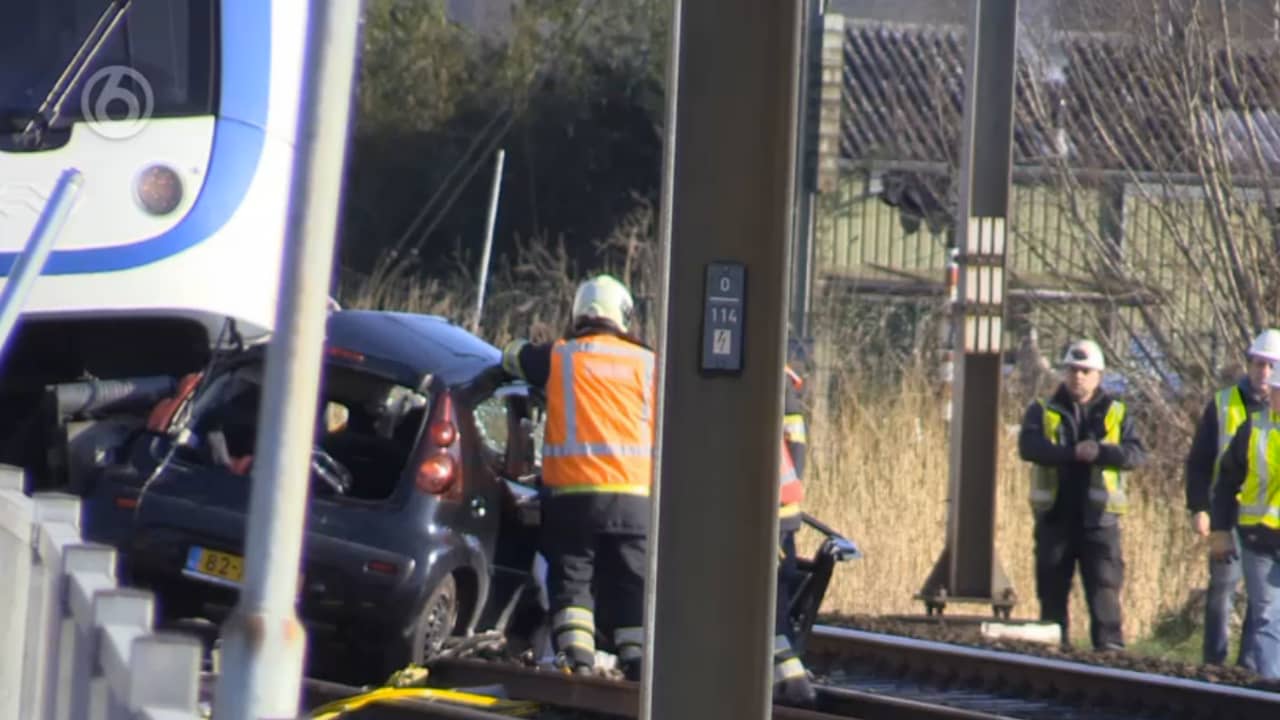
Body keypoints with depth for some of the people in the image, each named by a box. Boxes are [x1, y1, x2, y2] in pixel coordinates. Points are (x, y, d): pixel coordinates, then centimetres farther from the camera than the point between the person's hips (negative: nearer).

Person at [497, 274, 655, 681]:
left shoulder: (558, 357, 6)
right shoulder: (646, 363, 8)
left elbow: (511, 356, 25)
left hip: (571, 493, -1)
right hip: (633, 495, 1)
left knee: (571, 579, 4)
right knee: (632, 585, 7)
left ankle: (576, 656, -10)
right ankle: (638, 658, -3)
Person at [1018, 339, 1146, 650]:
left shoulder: (1115, 414, 10)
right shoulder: (1043, 411, 7)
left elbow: (1137, 454, -3)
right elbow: (1029, 446, -11)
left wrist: (1101, 452, -21)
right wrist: (1073, 453, -23)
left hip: (1099, 517, -1)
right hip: (1055, 516, 1)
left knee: (1104, 587, -7)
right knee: (1052, 589, 6)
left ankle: (1110, 645, -9)